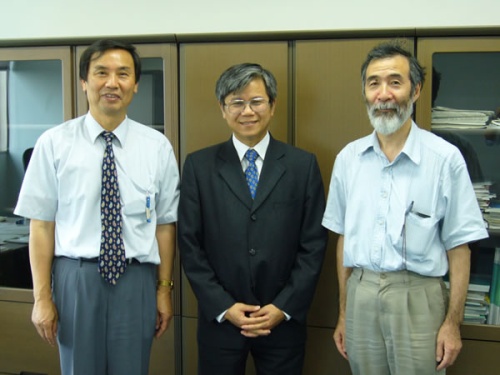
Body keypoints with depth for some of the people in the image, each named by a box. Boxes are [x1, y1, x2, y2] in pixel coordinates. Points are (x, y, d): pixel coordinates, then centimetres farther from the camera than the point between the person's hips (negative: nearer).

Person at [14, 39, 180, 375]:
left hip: (136, 280, 1)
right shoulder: (55, 143, -5)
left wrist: (164, 289, 3)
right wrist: (42, 297, -4)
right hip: (77, 278, -1)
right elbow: (42, 224, -4)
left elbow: (165, 224, 2)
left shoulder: (157, 146, 0)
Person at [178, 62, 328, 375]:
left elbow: (314, 244, -1)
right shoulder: (199, 165, 0)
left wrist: (284, 307, -8)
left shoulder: (303, 164, 0)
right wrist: (224, 306, -7)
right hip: (219, 319, 0)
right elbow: (190, 244, -1)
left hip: (284, 319, 0)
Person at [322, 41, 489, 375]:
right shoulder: (348, 158, 4)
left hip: (417, 299, -3)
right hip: (360, 296, 4)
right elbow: (344, 238, 10)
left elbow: (458, 247, -4)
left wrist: (453, 323, -6)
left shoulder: (445, 158, -8)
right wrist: (343, 313, 12)